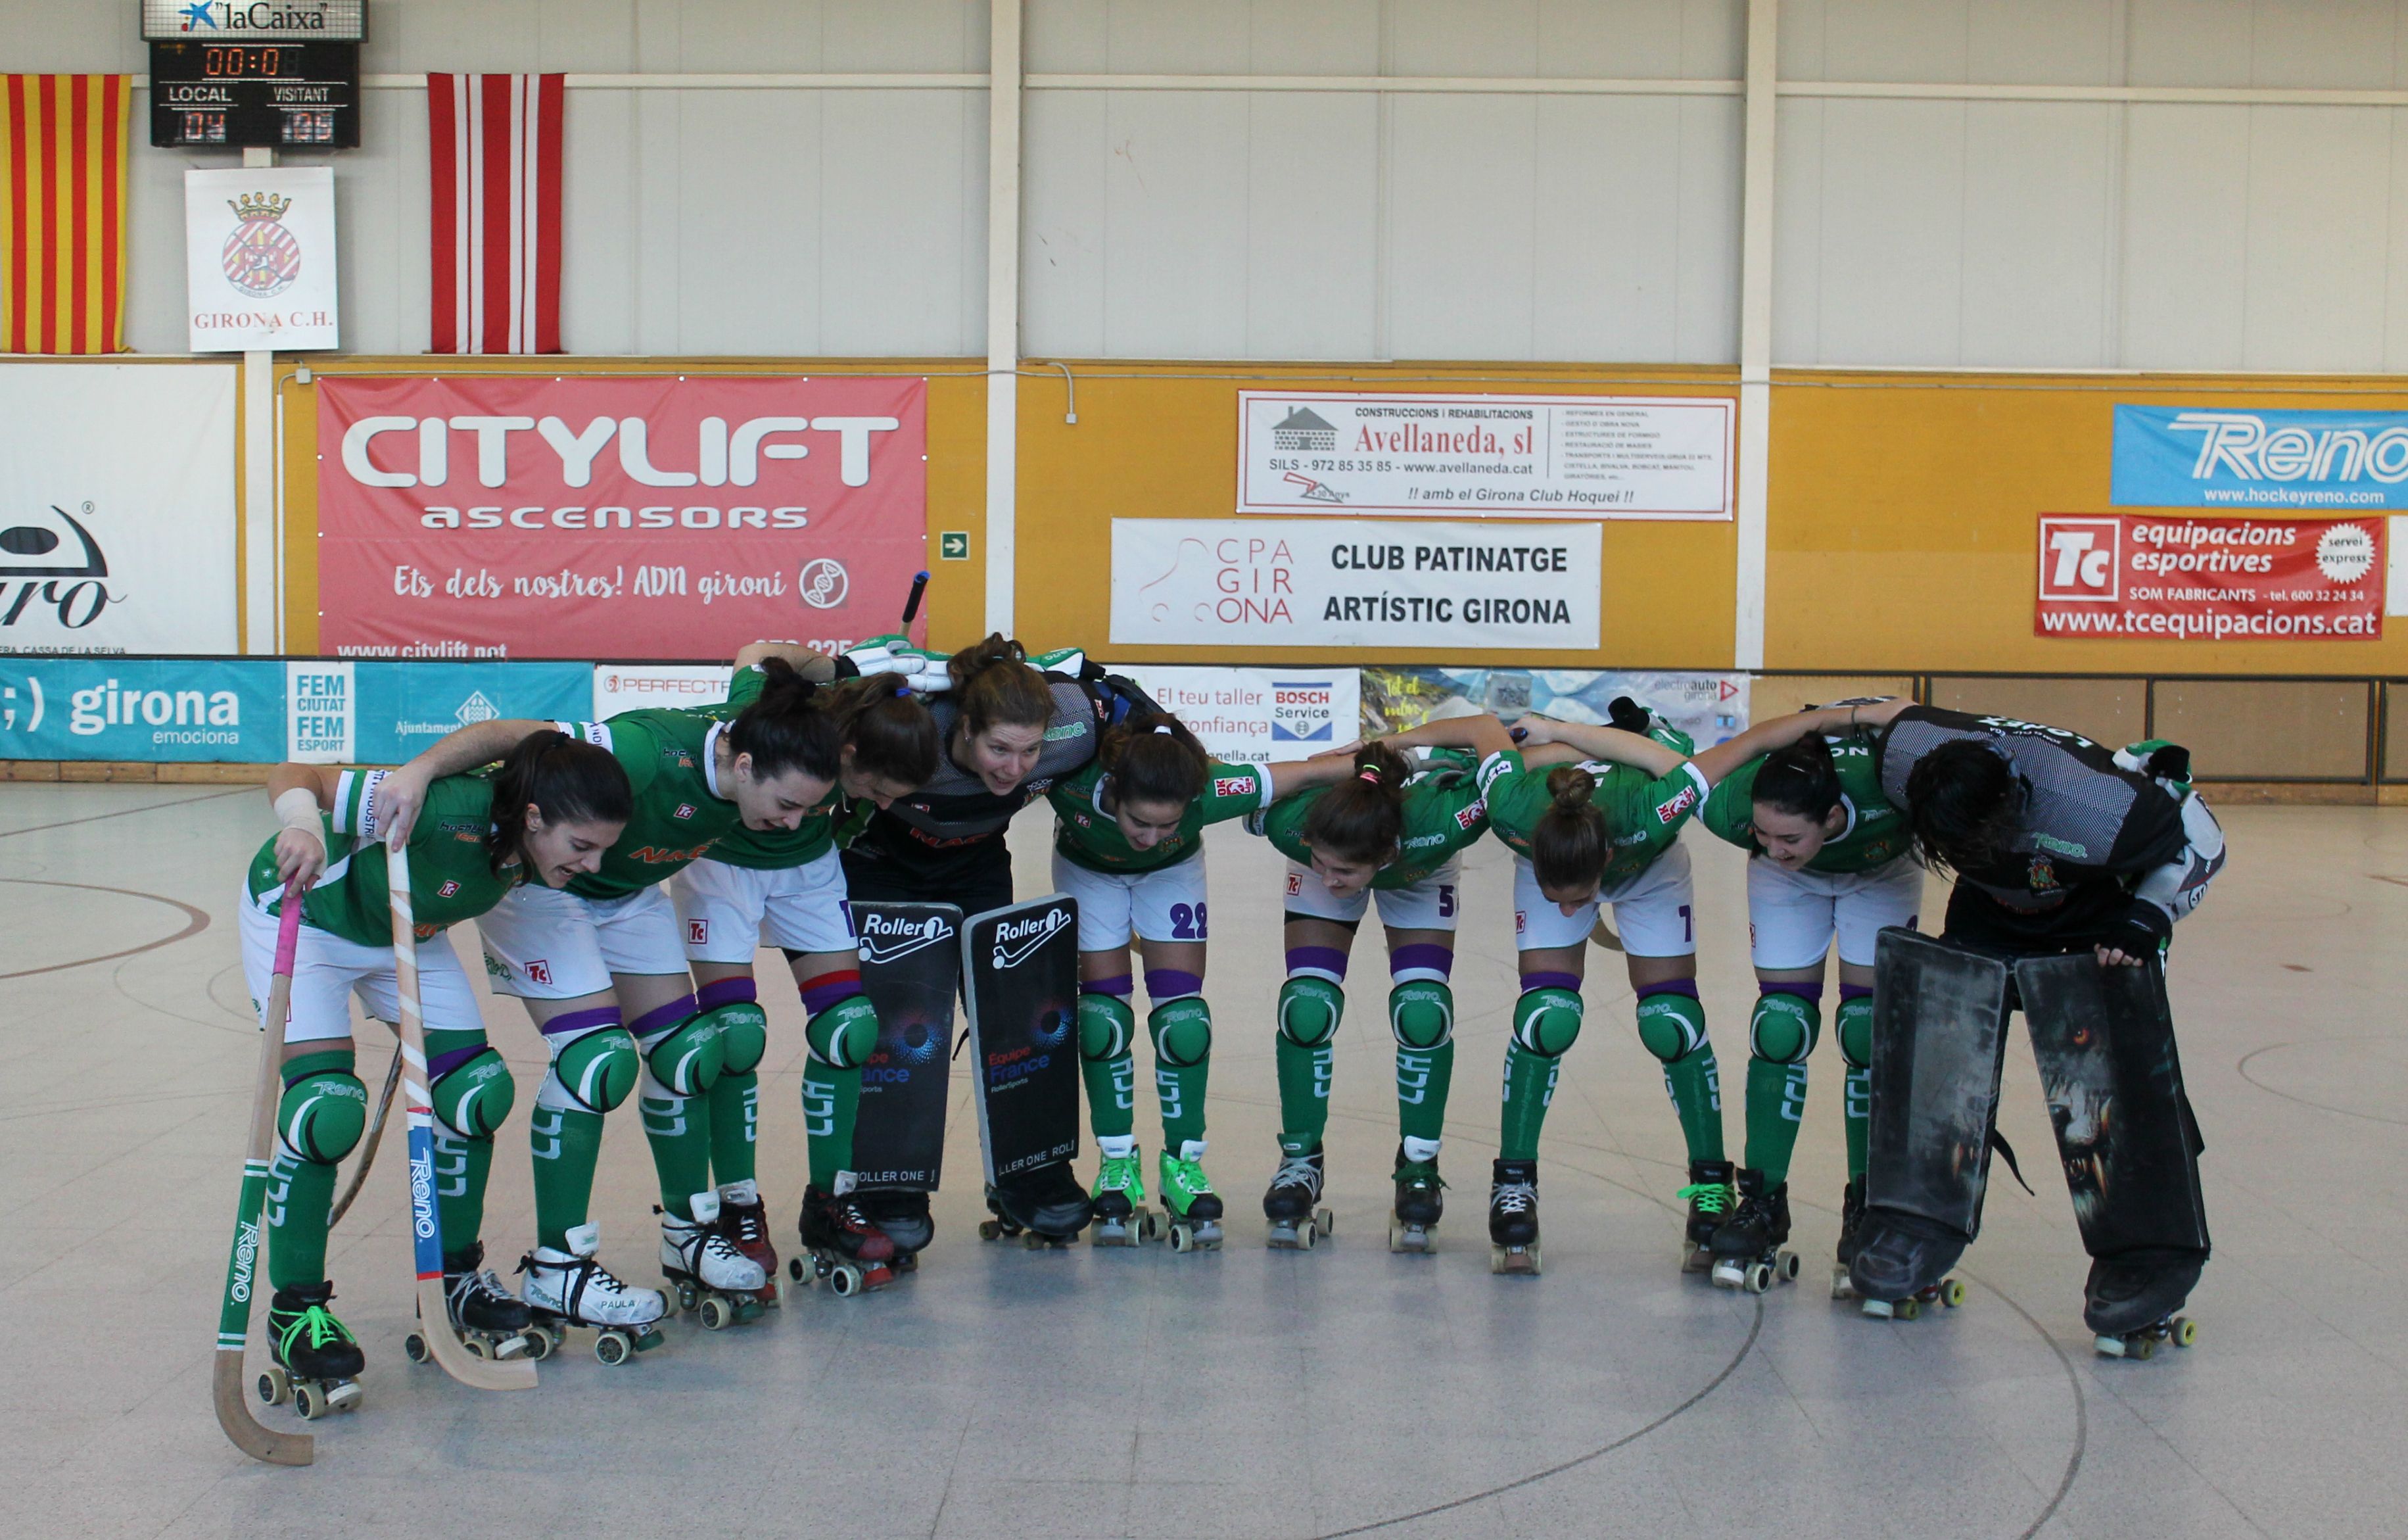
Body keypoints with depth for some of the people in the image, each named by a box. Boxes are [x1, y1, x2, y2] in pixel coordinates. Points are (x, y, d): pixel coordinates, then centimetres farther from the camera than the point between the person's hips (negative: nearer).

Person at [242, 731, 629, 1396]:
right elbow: (292, 774, -40)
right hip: (302, 917, -7)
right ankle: (294, 1310, -1)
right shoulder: (450, 810, -41)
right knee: (327, 1109, -18)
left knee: (479, 1093, -2)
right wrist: (302, 827, -61)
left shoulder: (535, 849, -19)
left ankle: (456, 1278, 19)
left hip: (409, 935, 7)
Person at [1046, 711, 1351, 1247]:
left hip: (1172, 874, 0)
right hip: (1089, 871, 0)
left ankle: (1183, 1163, 8)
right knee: (1102, 1015, -5)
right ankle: (1117, 1163, 11)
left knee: (1183, 1018, -6)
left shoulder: (1208, 792, -43)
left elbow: (1308, 771, -30)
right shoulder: (1073, 784, -44)